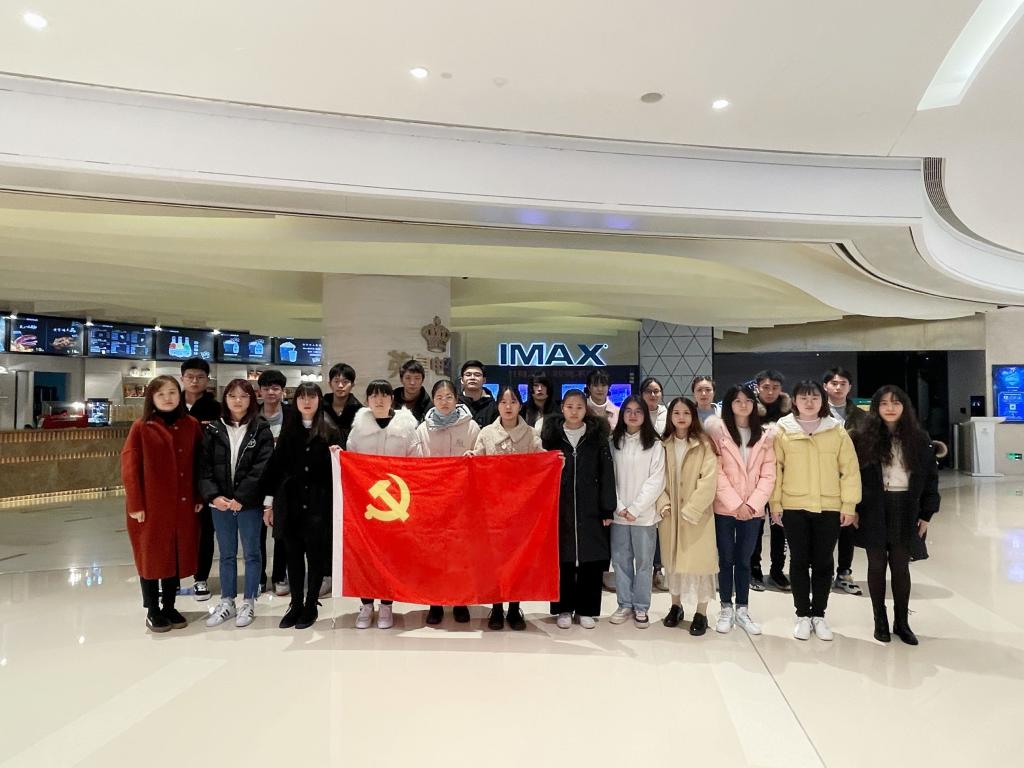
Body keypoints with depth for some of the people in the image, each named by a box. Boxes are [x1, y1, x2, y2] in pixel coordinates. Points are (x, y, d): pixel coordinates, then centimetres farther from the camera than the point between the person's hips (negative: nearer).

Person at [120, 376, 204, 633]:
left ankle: (169, 607, 26)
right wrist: (135, 505, -11)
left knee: (178, 555, 11)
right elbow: (129, 468, -8)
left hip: (183, 505, 3)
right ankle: (153, 611, 23)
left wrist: (199, 497, 3)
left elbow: (199, 464, 7)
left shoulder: (191, 425, 3)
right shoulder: (141, 428, -7)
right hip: (151, 505, -3)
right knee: (151, 556, 9)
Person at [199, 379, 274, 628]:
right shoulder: (213, 429, 4)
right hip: (220, 502, 3)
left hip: (250, 503, -2)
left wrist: (241, 498, -18)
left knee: (251, 553, 8)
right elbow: (204, 466, 0)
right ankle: (227, 602, 26)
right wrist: (213, 495, -14)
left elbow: (261, 468, -11)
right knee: (226, 555, 14)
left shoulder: (261, 429, -3)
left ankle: (248, 603, 20)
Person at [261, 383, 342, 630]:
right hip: (290, 502, 3)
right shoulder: (288, 429, 8)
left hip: (319, 503, -3)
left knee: (316, 554, 5)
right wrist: (269, 502, 7)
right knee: (294, 555, 9)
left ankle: (310, 606, 18)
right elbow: (275, 465, 9)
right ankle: (295, 605, 22)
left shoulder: (330, 431, -1)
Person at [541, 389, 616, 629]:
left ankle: (587, 610, 18)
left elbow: (607, 475, 1)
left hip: (590, 510, 0)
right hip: (560, 509, 0)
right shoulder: (551, 435, 3)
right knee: (562, 559, 5)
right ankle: (563, 609, 19)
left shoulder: (598, 436, 2)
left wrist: (607, 510, -4)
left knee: (591, 560, 4)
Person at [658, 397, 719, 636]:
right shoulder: (663, 445, 4)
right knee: (673, 559, 12)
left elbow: (709, 480, -12)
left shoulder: (704, 444, -6)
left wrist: (690, 510, -17)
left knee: (699, 560, 0)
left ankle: (701, 613, 12)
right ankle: (676, 605, 27)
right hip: (670, 513, 3)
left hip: (697, 513, -3)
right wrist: (663, 503, -11)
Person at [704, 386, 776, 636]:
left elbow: (768, 475, 1)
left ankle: (742, 610, 20)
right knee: (726, 559, 7)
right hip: (725, 508, -2)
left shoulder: (764, 435, 5)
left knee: (744, 560, 10)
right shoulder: (719, 431, -3)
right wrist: (735, 504, -13)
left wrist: (752, 504, -10)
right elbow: (717, 473, -8)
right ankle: (726, 609, 18)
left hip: (753, 509, 2)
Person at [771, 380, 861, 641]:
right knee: (799, 562, 8)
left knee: (823, 562, 10)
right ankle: (803, 615, 21)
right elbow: (775, 469, 0)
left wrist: (849, 505, -4)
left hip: (830, 508, 1)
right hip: (794, 508, -1)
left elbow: (850, 470, 1)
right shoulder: (783, 430, 0)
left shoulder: (837, 431, 2)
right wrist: (775, 503, -4)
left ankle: (819, 614, 24)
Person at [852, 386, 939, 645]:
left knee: (901, 567, 9)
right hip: (873, 511, -1)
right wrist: (852, 509, -7)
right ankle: (880, 621, 21)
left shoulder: (919, 439, 2)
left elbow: (930, 477, 6)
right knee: (877, 565, 8)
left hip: (906, 511, 2)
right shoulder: (863, 438, -4)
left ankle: (902, 622, 22)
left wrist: (926, 514, 3)